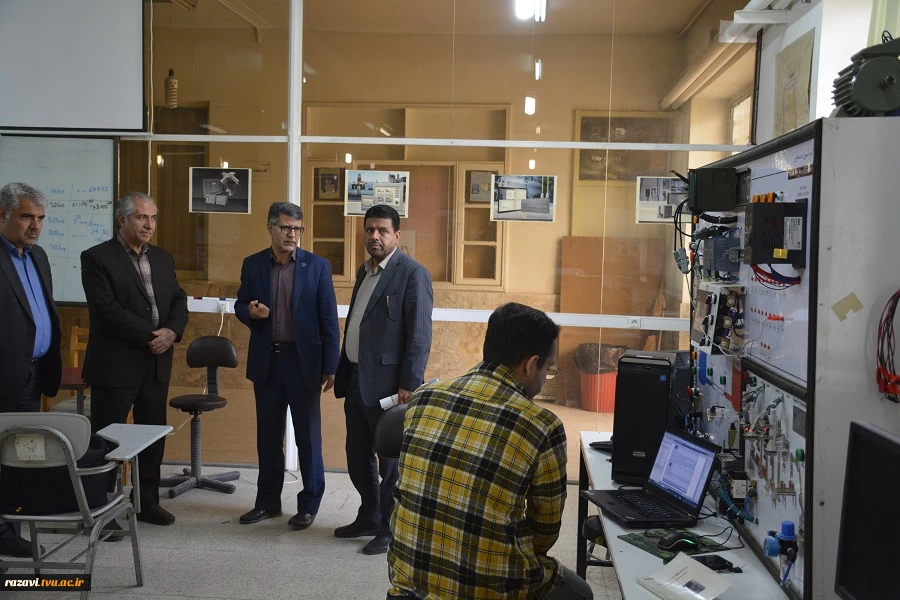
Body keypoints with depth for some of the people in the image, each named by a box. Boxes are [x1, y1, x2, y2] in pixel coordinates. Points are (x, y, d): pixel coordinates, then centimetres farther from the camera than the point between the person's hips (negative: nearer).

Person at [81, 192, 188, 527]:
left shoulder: (163, 259, 13)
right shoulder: (97, 258, -6)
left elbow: (178, 301, 10)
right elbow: (107, 309, -17)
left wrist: (172, 331, -11)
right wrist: (149, 336, -17)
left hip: (157, 364, 6)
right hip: (115, 365, -6)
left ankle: (147, 503, 25)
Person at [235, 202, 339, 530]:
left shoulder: (318, 266, -3)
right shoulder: (252, 264, 4)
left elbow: (328, 319, -4)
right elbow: (240, 306, 12)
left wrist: (330, 367, -8)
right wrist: (250, 311, -14)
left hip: (303, 361, -3)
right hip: (266, 361, 3)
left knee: (308, 436, 4)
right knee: (268, 435, 12)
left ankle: (309, 504, 17)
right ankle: (268, 501, 26)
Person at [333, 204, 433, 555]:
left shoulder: (412, 274, -11)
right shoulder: (365, 271, 14)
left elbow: (420, 335, -16)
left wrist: (409, 385, -19)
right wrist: (343, 374, 16)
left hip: (387, 383, -8)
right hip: (356, 379, 9)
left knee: (391, 460, 3)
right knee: (358, 456, 18)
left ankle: (390, 530, 17)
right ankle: (368, 518, 34)